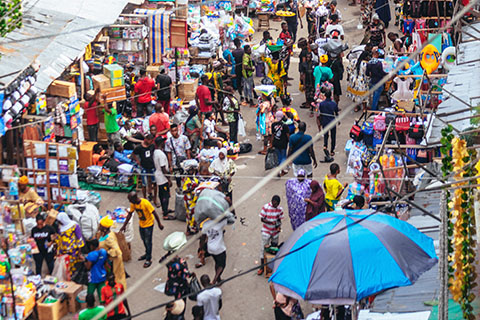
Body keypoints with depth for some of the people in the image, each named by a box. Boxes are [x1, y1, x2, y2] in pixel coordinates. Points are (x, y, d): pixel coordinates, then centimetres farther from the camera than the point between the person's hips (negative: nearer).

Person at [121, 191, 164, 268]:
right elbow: (130, 214, 1)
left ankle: (148, 259, 15)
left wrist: (159, 224, -17)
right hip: (141, 224, 7)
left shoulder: (145, 203, -32)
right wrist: (124, 225, 2)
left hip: (148, 224, -7)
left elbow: (154, 213, -24)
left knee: (148, 241, 3)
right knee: (144, 240, 22)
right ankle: (147, 254, 42)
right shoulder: (133, 204, -11)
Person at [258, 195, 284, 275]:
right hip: (266, 231, -3)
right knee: (264, 248, -2)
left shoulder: (280, 209, -5)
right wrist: (271, 222, -29)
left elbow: (279, 220, 4)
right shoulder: (266, 207, -15)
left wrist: (279, 226, -17)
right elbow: (262, 219, -13)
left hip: (275, 231, 3)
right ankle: (262, 266, 8)